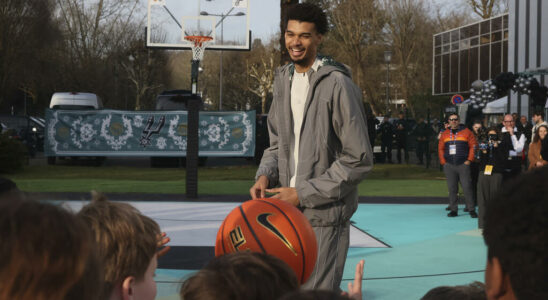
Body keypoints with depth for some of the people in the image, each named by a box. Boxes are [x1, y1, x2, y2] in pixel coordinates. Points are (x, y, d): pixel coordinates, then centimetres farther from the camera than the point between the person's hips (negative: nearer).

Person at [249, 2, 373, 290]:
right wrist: (265, 175, -2)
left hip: (324, 215, -7)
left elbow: (359, 160, -14)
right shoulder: (283, 79, 10)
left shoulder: (337, 85, -13)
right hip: (288, 209, 7)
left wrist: (303, 193, -14)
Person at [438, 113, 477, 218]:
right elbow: (440, 149, 14)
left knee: (467, 187, -6)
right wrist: (443, 162, 4)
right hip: (449, 166, 3)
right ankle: (453, 210, 10)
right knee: (451, 188, 4)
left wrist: (469, 160, -7)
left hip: (463, 164, -3)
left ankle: (471, 210, -1)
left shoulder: (466, 132, 3)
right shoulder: (444, 134, 13)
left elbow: (473, 146, -1)